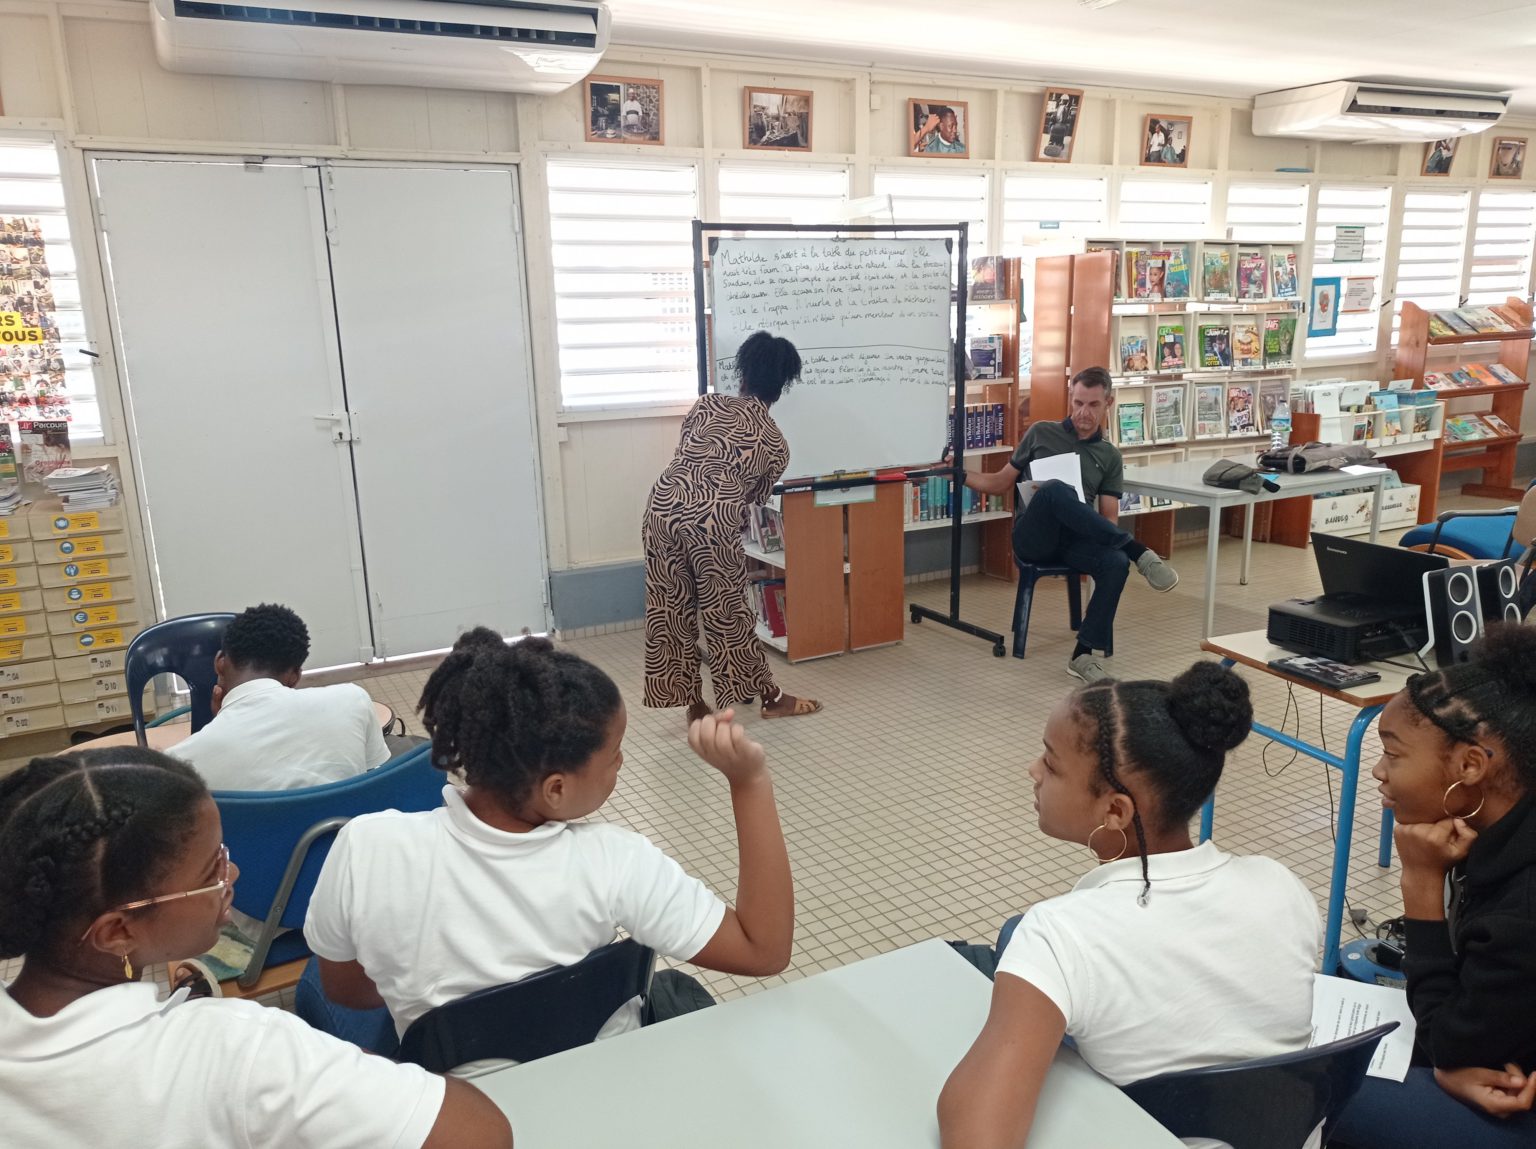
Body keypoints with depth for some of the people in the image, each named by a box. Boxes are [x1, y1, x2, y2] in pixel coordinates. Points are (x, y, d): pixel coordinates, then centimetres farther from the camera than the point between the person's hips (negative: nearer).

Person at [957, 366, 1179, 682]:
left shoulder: (1110, 456, 13)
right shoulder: (1041, 434, 9)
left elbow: (1109, 517, 7)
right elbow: (1001, 483, 13)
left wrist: (1110, 536, -16)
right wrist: (960, 474, -2)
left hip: (1072, 540, 2)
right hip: (1033, 537, -2)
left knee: (1116, 563, -32)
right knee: (1054, 489, -36)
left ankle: (1084, 655, -22)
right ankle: (1137, 551, -31)